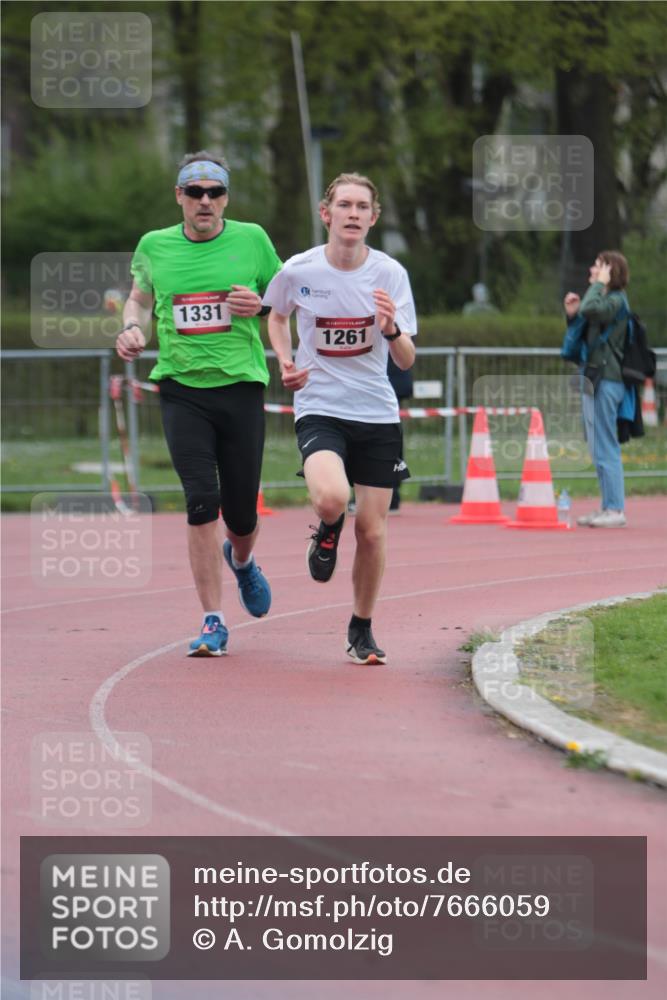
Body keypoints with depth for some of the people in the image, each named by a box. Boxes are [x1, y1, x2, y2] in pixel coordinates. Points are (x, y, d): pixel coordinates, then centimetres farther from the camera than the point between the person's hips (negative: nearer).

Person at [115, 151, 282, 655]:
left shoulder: (251, 239, 2)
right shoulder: (154, 246, 5)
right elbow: (140, 298, 22)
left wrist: (260, 306, -8)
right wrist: (134, 328, 1)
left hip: (241, 386, 0)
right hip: (181, 389, 0)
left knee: (241, 513, 3)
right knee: (202, 500, -13)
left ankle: (242, 559, 42)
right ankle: (214, 622, -6)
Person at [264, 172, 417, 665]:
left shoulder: (390, 273, -5)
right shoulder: (298, 271, -6)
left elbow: (407, 360, -6)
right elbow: (277, 314, 18)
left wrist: (391, 329, -27)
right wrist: (285, 362, 2)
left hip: (377, 415, 2)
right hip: (319, 408, -2)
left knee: (372, 531, 2)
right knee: (332, 498, -30)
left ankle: (362, 630, 24)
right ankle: (328, 529, 9)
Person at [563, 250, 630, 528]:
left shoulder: (616, 300, -11)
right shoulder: (604, 300, 17)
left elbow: (590, 309, -32)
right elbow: (582, 337, 23)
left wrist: (600, 283, -17)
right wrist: (572, 315, 8)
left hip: (606, 381, -10)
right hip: (593, 379, 10)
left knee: (606, 448, -9)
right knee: (599, 449, 13)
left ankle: (616, 510, -8)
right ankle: (607, 508, 18)